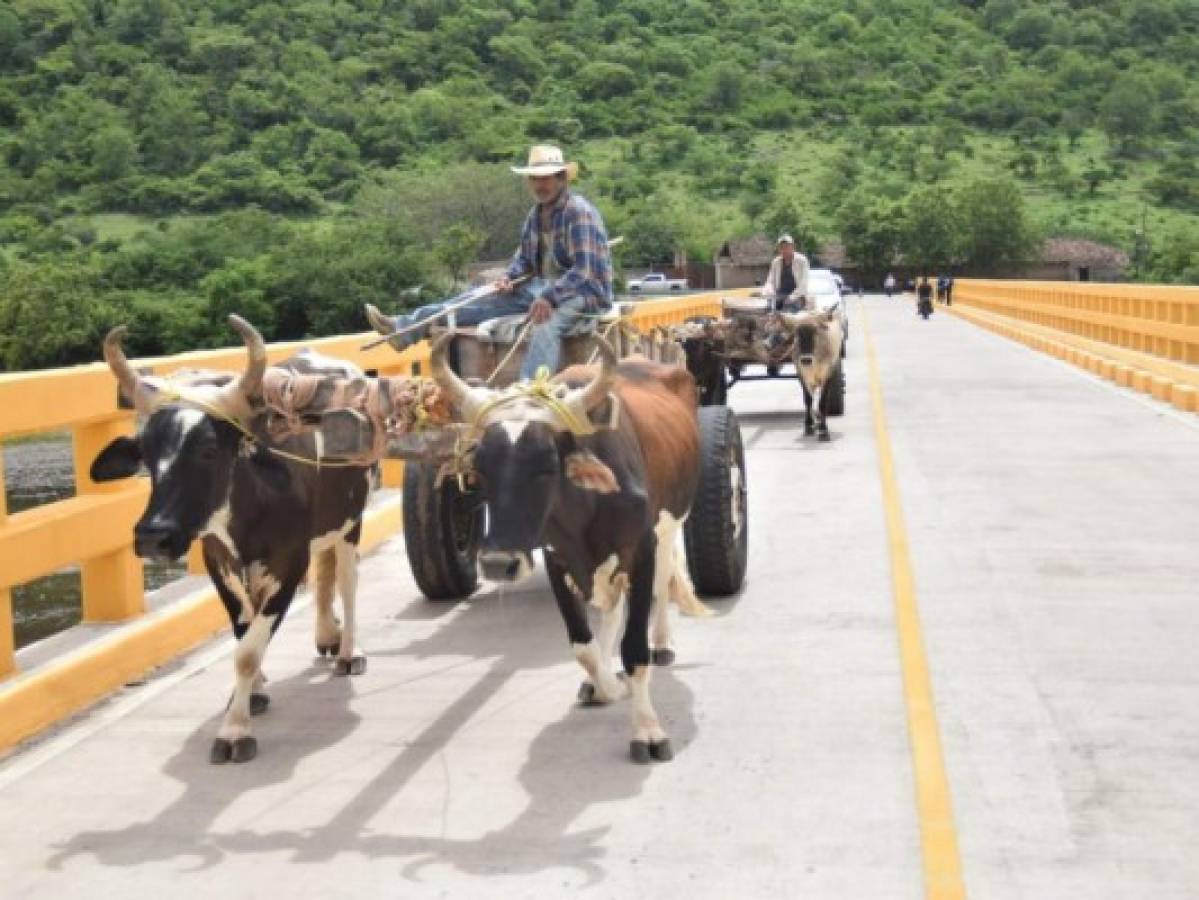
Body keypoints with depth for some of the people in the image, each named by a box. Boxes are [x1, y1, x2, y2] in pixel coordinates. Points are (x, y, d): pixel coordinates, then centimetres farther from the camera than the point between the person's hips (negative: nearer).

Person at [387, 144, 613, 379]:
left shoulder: (579, 212, -16)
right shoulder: (536, 214, 10)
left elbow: (585, 270, -25)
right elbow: (524, 257, 21)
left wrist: (550, 298, -37)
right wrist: (510, 278, -2)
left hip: (585, 293, -8)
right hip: (545, 289, 8)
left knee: (546, 323, -40)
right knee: (483, 300, -1)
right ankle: (407, 327, -4)